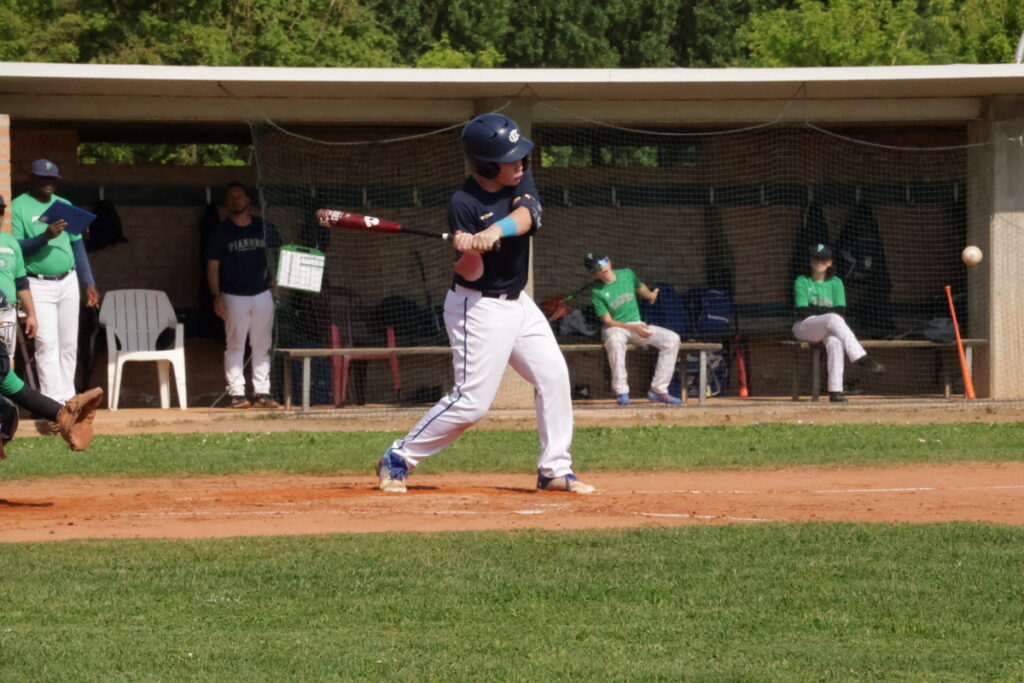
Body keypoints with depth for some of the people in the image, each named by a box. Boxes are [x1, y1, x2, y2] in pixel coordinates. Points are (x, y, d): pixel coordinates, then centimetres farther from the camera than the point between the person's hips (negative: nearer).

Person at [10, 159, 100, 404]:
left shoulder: (64, 206, 13)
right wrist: (45, 236, -27)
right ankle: (52, 403, -14)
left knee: (69, 346, 7)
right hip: (38, 286, -6)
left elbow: (77, 244, 17)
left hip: (68, 282, 6)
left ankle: (68, 399, 14)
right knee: (47, 344, -12)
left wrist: (89, 282, 13)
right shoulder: (19, 207, -5)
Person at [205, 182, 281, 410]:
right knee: (235, 346, -3)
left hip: (262, 294, 3)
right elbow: (212, 265, -1)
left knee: (262, 346, 5)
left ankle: (262, 393, 9)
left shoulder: (263, 226, 7)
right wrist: (216, 296, -11)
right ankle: (237, 394, -2)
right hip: (234, 296, -3)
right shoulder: (221, 231, 0)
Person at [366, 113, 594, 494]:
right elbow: (470, 273, -19)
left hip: (517, 302, 8)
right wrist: (470, 252, -41)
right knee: (471, 401, -11)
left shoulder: (520, 178, -1)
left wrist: (495, 231, -40)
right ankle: (398, 459, 0)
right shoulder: (464, 204, -18)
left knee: (554, 376, 4)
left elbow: (526, 215, -21)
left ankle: (555, 471, 11)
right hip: (479, 307, -8)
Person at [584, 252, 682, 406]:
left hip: (637, 325, 5)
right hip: (614, 328, -5)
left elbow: (640, 287, 26)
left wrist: (650, 295, 10)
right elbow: (607, 321, -14)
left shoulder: (627, 274, 2)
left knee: (672, 339, -16)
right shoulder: (596, 291, -11)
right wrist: (633, 328, -22)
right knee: (615, 340, -42)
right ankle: (621, 392, -36)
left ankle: (658, 390, -17)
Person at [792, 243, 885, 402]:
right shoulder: (802, 281, 2)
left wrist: (816, 308, -12)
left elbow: (840, 311, 0)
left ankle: (835, 391, -42)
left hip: (827, 329, 3)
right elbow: (803, 311, -9)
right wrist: (827, 310, -12)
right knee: (833, 318, -35)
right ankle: (861, 358, -47)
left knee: (834, 342, -35)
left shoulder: (835, 283, 11)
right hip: (804, 328, -3)